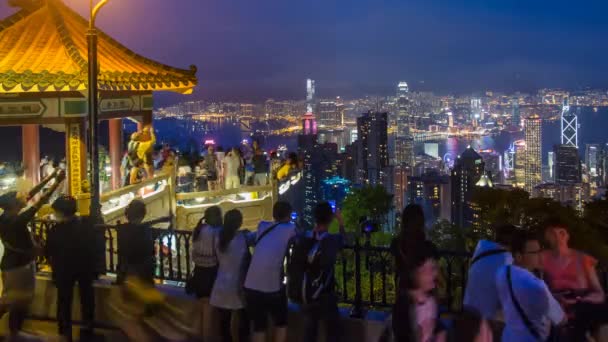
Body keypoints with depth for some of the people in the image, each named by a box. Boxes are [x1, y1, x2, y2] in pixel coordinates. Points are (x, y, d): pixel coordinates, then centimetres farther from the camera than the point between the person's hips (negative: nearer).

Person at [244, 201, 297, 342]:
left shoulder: (262, 226, 15)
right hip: (272, 286, -4)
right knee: (281, 323, 18)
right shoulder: (289, 229, 1)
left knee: (259, 326, 16)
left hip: (251, 285, 4)